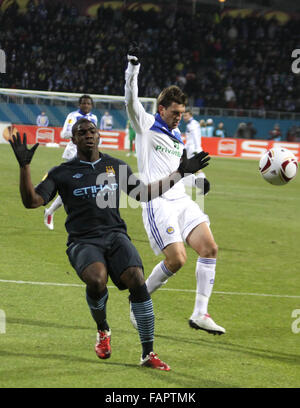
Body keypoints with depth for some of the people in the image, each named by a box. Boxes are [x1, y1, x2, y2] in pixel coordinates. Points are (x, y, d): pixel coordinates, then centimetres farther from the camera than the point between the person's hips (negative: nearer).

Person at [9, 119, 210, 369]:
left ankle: (148, 354, -18)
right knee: (96, 280, -34)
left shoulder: (116, 166, 18)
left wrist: (180, 173, 26)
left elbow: (142, 194, 29)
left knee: (137, 280, -25)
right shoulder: (62, 173, 8)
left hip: (115, 235, 3)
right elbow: (32, 201, 0)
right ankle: (103, 330, 1)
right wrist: (25, 166, -13)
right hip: (83, 241, -2)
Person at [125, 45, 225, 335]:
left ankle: (200, 314, -6)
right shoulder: (145, 124, 1)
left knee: (209, 248, -9)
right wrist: (133, 66, -24)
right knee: (176, 259, -17)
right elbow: (131, 100, -15)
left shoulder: (177, 136, 21)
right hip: (157, 202, -7)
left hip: (181, 199, 7)